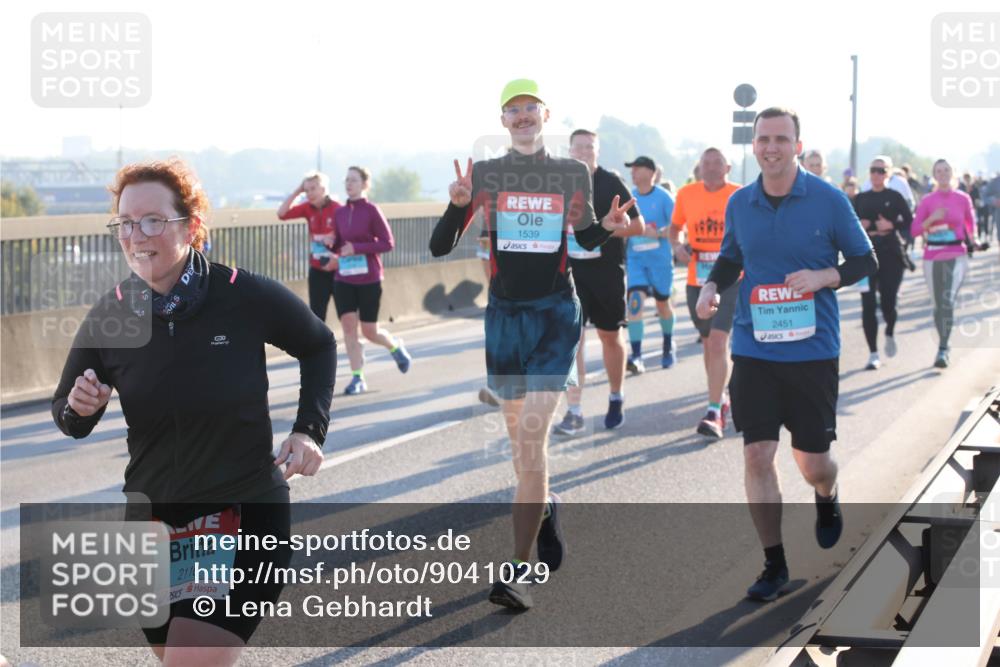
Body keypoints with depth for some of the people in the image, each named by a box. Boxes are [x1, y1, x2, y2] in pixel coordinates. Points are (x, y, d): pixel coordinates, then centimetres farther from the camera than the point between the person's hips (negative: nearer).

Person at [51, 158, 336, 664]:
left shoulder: (247, 297, -14)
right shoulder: (109, 318, -7)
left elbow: (318, 346, 6)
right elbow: (70, 420, 6)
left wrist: (310, 429, -5)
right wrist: (79, 408, -16)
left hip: (246, 516, -4)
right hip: (154, 527, 4)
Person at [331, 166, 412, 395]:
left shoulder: (372, 211, -9)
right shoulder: (339, 213, 6)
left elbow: (388, 243, -11)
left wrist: (357, 248, -18)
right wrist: (331, 249, -7)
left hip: (369, 280, -4)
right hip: (343, 280, 4)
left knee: (369, 331, 4)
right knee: (348, 327, -4)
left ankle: (395, 346, 36)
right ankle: (357, 378, 3)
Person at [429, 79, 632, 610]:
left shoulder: (572, 173, 2)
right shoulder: (484, 174, 2)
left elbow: (584, 237, 16)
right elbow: (440, 248, -1)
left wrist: (609, 227, -6)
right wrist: (458, 205, -19)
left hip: (555, 314, -2)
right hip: (504, 313, 3)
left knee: (531, 434, -14)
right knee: (517, 429, 15)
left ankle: (520, 570, -13)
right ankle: (543, 506, 46)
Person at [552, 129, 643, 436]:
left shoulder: (612, 183, -5)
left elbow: (637, 225, -8)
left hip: (607, 271, -2)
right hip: (572, 272, 2)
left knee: (610, 337, 12)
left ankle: (616, 399, 33)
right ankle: (574, 413, -9)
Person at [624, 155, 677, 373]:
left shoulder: (663, 197, -7)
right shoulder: (629, 197, 6)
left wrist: (657, 233, -24)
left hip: (660, 258, -2)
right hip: (635, 258, 2)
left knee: (662, 302, 13)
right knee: (634, 302, -14)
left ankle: (668, 347, 38)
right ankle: (636, 356, -17)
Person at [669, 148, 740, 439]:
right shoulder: (686, 194, 3)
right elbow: (675, 227, 17)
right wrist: (677, 245, -2)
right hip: (697, 280, 4)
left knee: (718, 341, -15)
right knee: (708, 342, 15)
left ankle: (714, 412, -15)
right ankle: (721, 401, 33)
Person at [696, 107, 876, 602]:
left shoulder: (829, 201, -6)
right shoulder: (739, 204, 3)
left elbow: (865, 261, 2)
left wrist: (823, 276, -16)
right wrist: (711, 287, -3)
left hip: (813, 352, -2)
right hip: (753, 351, 2)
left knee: (812, 461, 5)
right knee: (757, 455, -3)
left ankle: (827, 498, 43)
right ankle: (774, 564, 11)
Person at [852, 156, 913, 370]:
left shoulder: (895, 197, 3)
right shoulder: (860, 199, 10)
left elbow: (910, 222, 1)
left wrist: (892, 226, -15)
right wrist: (859, 227, -7)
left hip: (891, 255, -2)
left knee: (888, 302, -5)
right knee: (868, 305, -6)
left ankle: (890, 334, 30)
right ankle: (873, 354, 1)